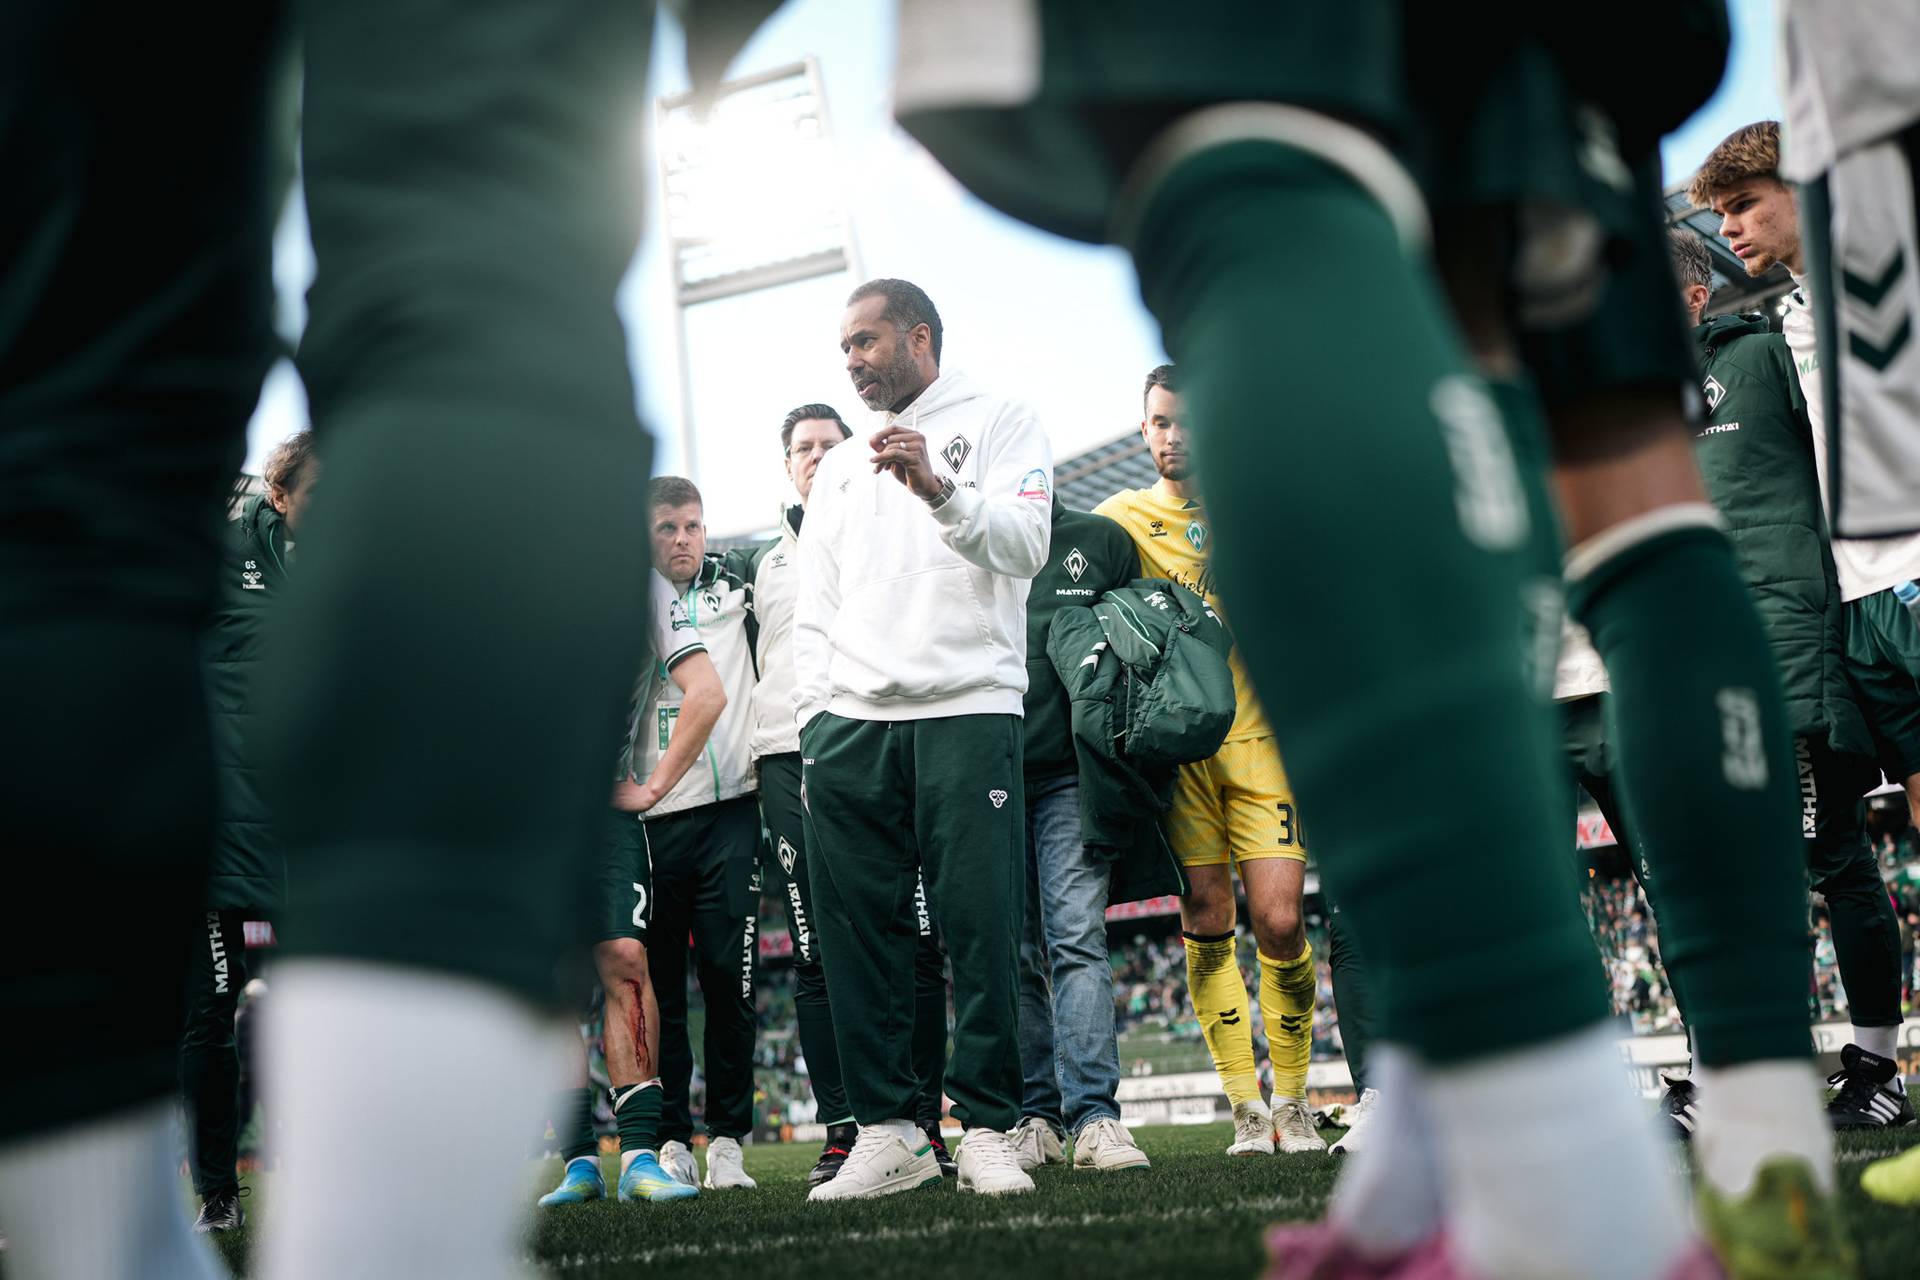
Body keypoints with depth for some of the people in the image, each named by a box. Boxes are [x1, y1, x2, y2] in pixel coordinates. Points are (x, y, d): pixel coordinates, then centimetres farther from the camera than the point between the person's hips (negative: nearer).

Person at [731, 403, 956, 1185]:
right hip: (791, 759, 2)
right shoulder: (761, 559, 22)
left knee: (912, 945, -5)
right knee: (818, 955, -1)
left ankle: (924, 1123, 1)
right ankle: (842, 1132, 3)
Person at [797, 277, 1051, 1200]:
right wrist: (814, 725, 9)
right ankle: (885, 1132, 5)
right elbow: (815, 614, 21)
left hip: (968, 709, -4)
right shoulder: (838, 472, 26)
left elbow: (1024, 545, -5)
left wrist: (941, 491, -22)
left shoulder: (998, 425, 12)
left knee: (981, 928, -7)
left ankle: (988, 1130, 0)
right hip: (850, 724, 5)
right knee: (856, 935, -1)